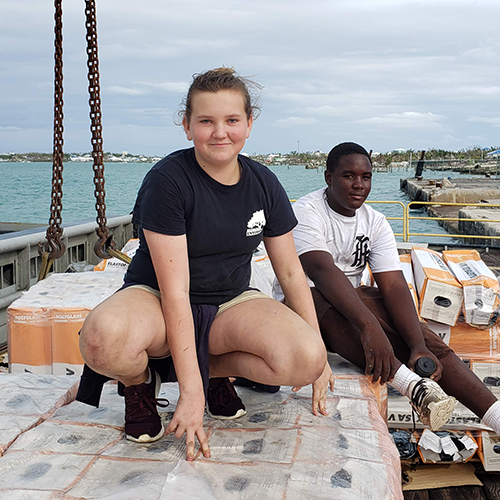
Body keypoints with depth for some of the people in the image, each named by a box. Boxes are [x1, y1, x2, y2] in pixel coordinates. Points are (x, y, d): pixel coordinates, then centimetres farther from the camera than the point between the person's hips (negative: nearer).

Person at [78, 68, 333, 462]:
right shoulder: (167, 180, -17)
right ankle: (140, 381, -1)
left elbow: (291, 271, 6)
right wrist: (191, 392, -25)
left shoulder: (264, 184, -1)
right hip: (155, 300, -3)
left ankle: (217, 368, 5)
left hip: (231, 303, 4)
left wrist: (319, 355, 3)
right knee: (104, 339, -39)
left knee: (307, 360, -26)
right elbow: (174, 291, -22)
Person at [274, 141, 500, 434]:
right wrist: (369, 326, -47)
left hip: (353, 301, 5)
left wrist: (419, 345, -27)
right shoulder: (306, 212, -14)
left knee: (430, 341, -19)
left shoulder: (375, 222, 1)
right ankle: (413, 385, -51)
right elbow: (323, 272, -32)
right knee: (326, 300, -40)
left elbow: (394, 286, -11)